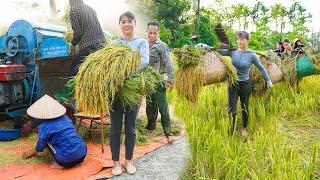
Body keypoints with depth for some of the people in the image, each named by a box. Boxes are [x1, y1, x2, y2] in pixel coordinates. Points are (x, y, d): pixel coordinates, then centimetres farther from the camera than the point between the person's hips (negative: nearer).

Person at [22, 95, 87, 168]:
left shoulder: (44, 126, -6)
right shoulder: (65, 118, 10)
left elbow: (41, 145, 10)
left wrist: (33, 152, 35)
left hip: (67, 161, -5)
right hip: (83, 155, 5)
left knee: (47, 140, 11)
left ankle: (59, 163, 9)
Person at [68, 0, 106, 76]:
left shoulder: (74, 10, -1)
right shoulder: (90, 9, 18)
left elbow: (78, 32, -6)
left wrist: (73, 44, 12)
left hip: (88, 47, -7)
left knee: (73, 73, 3)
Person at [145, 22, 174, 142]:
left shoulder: (161, 46, -9)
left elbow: (169, 64, -14)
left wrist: (170, 81, -19)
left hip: (159, 81, -6)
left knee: (162, 106, -5)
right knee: (150, 105, 16)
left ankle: (167, 131, 5)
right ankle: (150, 127, 32)